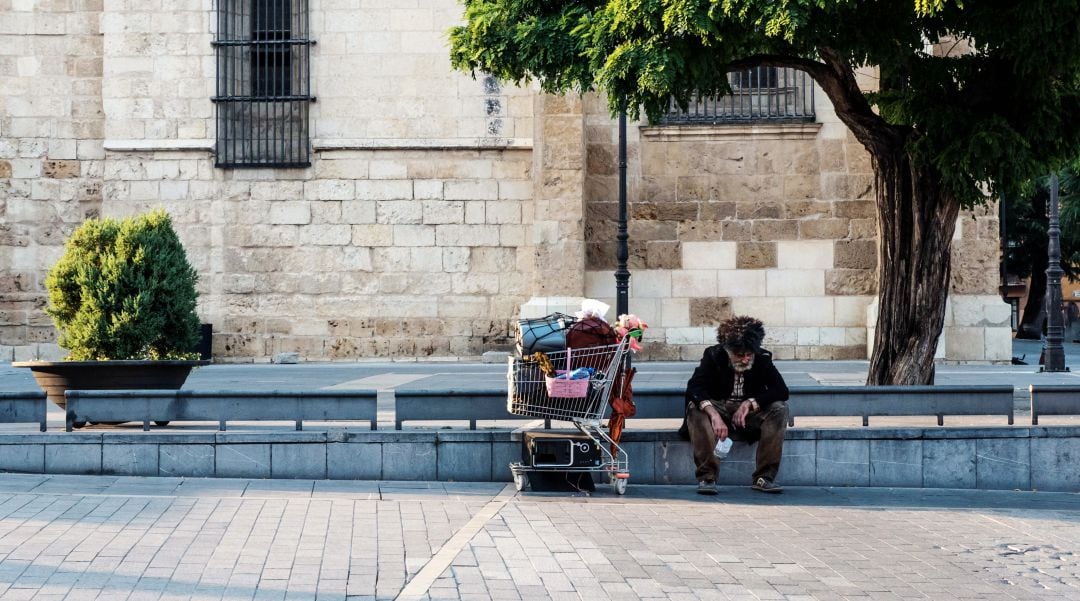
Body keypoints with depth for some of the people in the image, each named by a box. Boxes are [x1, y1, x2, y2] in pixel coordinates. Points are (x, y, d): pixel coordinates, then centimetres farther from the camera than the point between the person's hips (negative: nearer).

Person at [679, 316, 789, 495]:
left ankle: (764, 478, -25)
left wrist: (750, 403, -26)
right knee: (695, 408, -33)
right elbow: (694, 387, -24)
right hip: (718, 409, -1)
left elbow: (782, 391, -14)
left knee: (780, 408, -26)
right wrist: (714, 415, -40)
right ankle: (706, 477, -32)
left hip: (750, 415, 1)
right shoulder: (713, 356, -10)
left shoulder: (762, 359, -7)